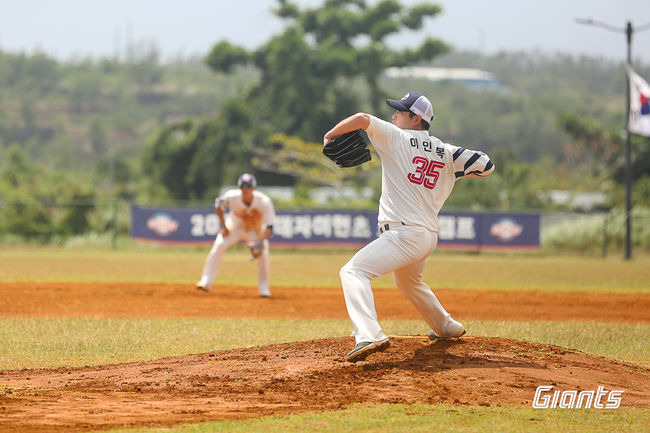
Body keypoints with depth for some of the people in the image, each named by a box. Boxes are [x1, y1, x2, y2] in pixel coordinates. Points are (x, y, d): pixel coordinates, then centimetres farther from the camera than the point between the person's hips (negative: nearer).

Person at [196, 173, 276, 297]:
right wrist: (223, 226, -11)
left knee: (263, 254, -20)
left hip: (256, 231, -1)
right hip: (235, 226, 1)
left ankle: (263, 289, -2)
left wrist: (261, 242, -44)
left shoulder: (264, 202, -32)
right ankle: (206, 281, -16)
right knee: (218, 246, -20)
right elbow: (218, 205, -6)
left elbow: (269, 228, -28)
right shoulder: (232, 197, -29)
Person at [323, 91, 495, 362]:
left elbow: (362, 119, -16)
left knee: (354, 271, -16)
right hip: (429, 236, 8)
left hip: (404, 233, -8)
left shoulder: (397, 137, -3)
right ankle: (446, 327, 50)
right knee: (408, 281, 36)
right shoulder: (446, 152, 12)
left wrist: (330, 136, -1)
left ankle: (369, 335, -36)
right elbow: (486, 166, 13)